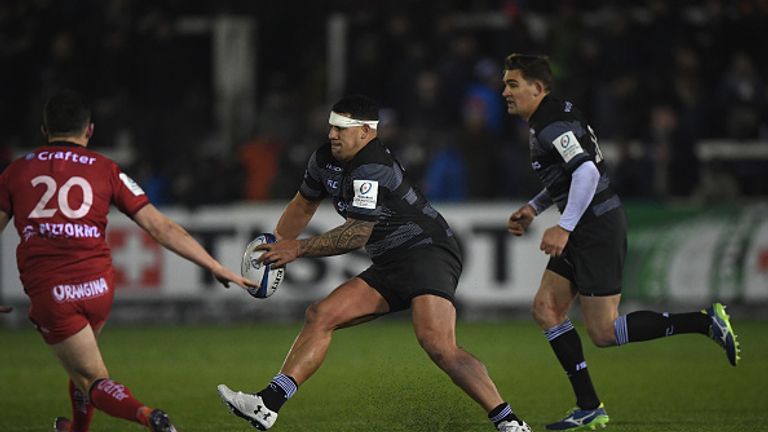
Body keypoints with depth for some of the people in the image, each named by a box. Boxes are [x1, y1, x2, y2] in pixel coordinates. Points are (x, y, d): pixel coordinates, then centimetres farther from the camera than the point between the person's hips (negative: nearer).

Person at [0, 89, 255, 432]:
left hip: (49, 292, -2)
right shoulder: (105, 170, 6)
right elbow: (160, 228, 1)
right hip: (98, 287, 2)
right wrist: (217, 268, 5)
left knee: (94, 381, 1)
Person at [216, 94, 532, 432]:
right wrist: (275, 247, 27)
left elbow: (356, 235, -19)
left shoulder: (372, 169, -19)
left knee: (437, 345, -29)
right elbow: (303, 206, 27)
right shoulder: (325, 160, 10)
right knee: (321, 316, -1)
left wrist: (299, 249, -11)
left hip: (429, 253, -10)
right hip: (390, 266, 10)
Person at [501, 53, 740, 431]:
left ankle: (705, 323, -7)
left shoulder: (552, 124, -17)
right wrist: (534, 208, 23)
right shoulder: (547, 120, 15)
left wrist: (564, 227, -30)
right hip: (584, 231, 10)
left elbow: (587, 172, -29)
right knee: (545, 308, 7)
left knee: (604, 334, -8)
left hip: (598, 228, -10)